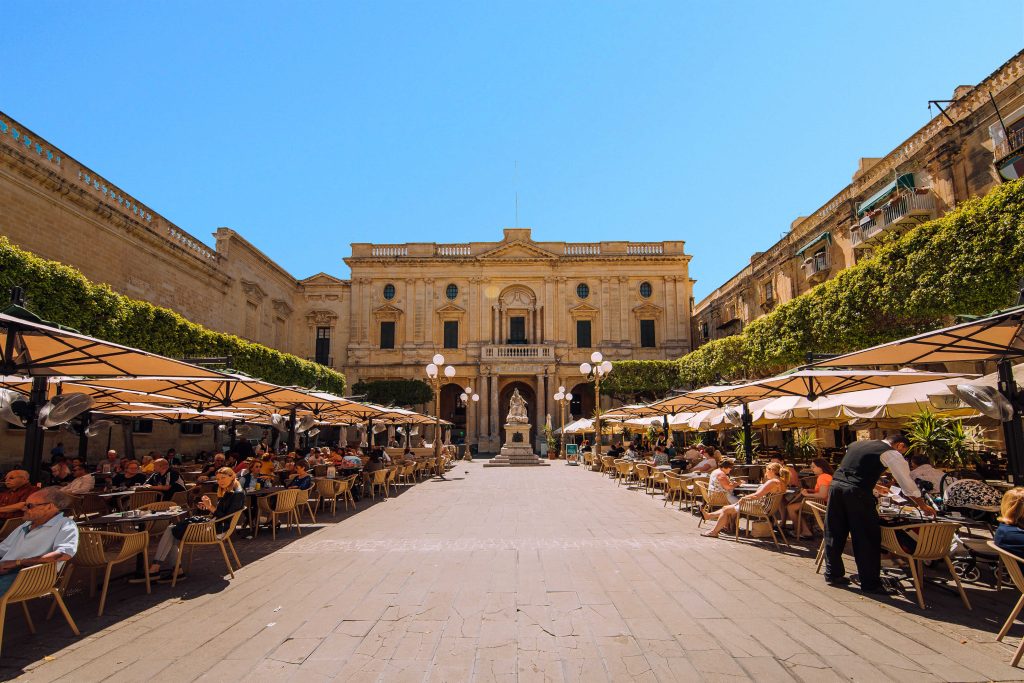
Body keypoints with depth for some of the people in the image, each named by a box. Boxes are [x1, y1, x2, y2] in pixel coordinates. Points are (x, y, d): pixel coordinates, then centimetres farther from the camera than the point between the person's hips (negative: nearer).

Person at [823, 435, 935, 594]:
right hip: (857, 493, -6)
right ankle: (870, 584, 15)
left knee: (834, 534, 15)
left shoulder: (856, 444, 23)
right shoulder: (892, 453, 5)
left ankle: (832, 574, 25)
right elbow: (907, 483, 10)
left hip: (835, 485, 7)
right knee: (867, 538, 6)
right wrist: (923, 506, 25)